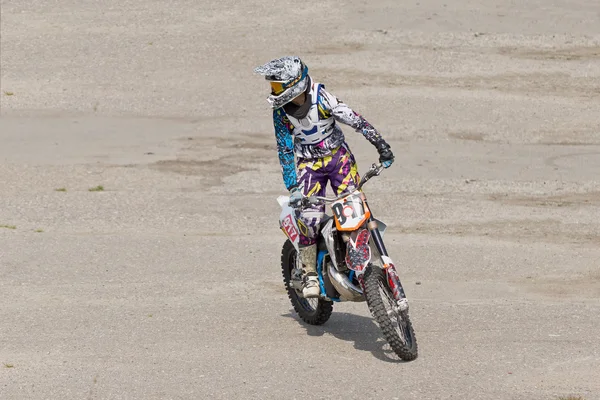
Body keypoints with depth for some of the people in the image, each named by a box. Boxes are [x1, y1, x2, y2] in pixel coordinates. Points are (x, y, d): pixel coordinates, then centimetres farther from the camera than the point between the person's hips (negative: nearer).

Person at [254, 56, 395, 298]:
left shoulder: (321, 97, -18)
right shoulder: (280, 110, -10)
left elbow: (354, 120, -15)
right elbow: (284, 149, -7)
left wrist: (381, 146, -17)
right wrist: (292, 188, -12)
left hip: (338, 155, -1)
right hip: (308, 164, 1)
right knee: (308, 216, -17)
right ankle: (310, 273, -4)